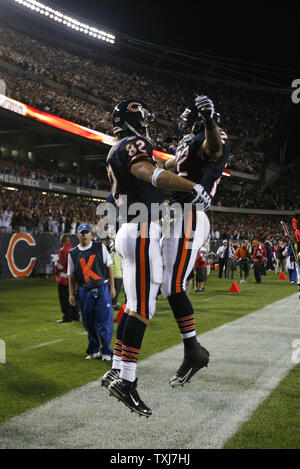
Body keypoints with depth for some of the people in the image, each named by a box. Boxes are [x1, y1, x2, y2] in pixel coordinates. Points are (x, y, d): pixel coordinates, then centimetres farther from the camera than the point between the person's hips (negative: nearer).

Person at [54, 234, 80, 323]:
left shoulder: (63, 250, -16)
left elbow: (59, 264, -14)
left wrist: (56, 272, 4)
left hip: (64, 279, -8)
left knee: (64, 298, -2)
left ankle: (67, 317, 0)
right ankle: (75, 315, 21)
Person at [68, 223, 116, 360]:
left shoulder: (100, 247, 2)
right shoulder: (73, 253, 6)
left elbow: (109, 267, 4)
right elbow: (71, 276, 10)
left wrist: (112, 287, 0)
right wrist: (71, 294, 4)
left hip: (102, 289, -2)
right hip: (85, 292, 2)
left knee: (105, 320, -4)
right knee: (89, 322, 8)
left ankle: (106, 351, 5)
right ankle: (93, 350, 21)